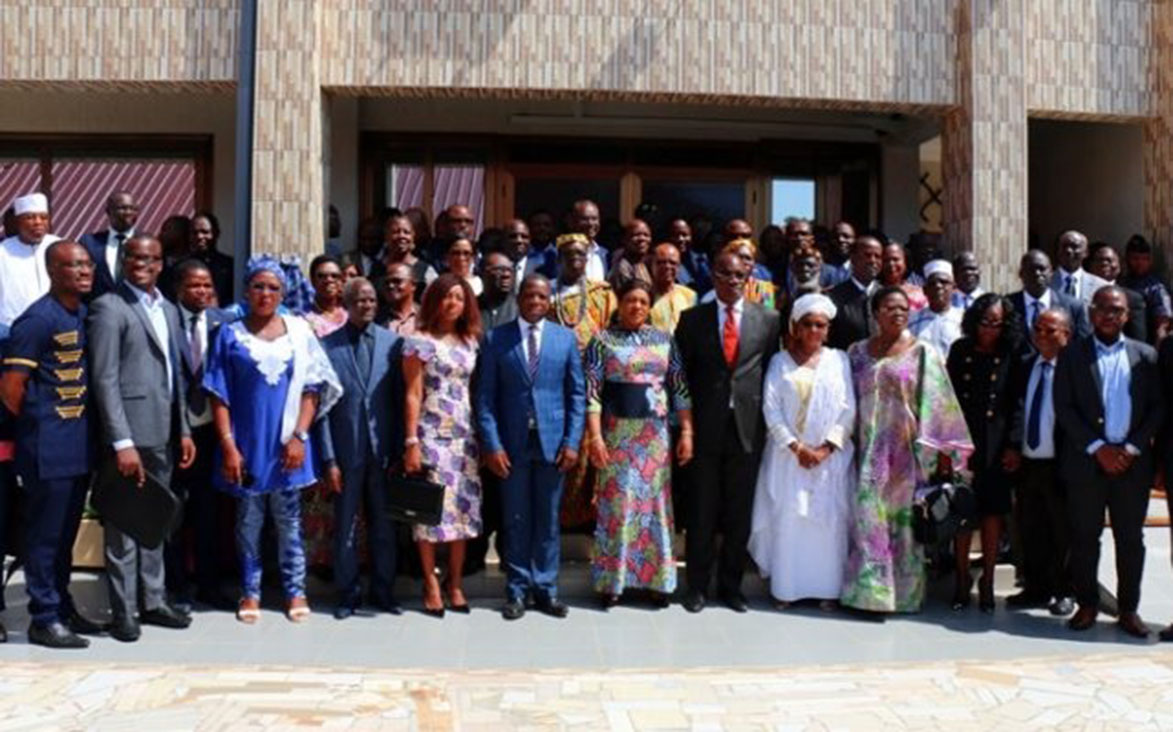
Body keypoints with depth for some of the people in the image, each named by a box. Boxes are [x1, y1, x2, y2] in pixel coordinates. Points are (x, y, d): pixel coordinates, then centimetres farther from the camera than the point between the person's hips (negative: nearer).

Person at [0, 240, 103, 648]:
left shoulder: (85, 315, 9)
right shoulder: (39, 319, -14)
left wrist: (82, 425, 11)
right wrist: (36, 426, -1)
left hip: (79, 445, 7)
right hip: (49, 448, -7)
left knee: (65, 534, 16)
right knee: (45, 535, 3)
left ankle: (62, 607, 28)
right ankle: (44, 618, 13)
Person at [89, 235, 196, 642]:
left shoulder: (169, 310, 15)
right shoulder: (109, 308, -7)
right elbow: (105, 380, -13)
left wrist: (184, 430, 13)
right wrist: (122, 442, -18)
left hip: (164, 434, 7)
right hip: (130, 433, -7)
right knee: (124, 525, 1)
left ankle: (153, 601, 25)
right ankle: (123, 612, 11)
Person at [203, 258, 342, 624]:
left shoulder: (298, 330, 4)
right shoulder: (230, 334, 2)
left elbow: (311, 388, 1)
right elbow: (219, 395, 0)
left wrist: (299, 436, -8)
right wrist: (228, 445, -8)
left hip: (287, 445, 0)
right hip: (246, 444, 0)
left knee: (288, 521, 7)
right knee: (248, 521, 8)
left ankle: (295, 591, 16)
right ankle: (250, 592, 19)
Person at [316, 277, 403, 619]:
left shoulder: (393, 342, 3)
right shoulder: (327, 346, -1)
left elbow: (401, 399, 3)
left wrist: (400, 450, -2)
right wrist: (328, 459, -5)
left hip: (384, 450, 1)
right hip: (346, 452, -1)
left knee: (383, 525, 9)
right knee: (345, 527, 8)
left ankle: (383, 590, 23)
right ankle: (348, 594, 21)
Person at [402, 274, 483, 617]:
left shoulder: (469, 342, 12)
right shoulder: (420, 341, -2)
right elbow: (413, 395, -6)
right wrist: (411, 442, -11)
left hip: (465, 437, 5)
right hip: (431, 436, -4)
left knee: (463, 508, 4)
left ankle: (456, 585, 14)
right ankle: (431, 586, 9)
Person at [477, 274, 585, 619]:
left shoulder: (566, 338, 6)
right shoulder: (496, 339, 2)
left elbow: (577, 393, 6)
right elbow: (486, 396, 0)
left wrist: (572, 441, -3)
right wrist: (492, 445, -8)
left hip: (552, 442, 1)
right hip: (512, 444, -1)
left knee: (548, 519, 8)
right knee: (516, 520, 6)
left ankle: (545, 589, 19)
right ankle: (517, 590, 17)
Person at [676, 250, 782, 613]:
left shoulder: (768, 319, 5)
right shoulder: (692, 319, 3)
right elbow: (682, 373, 4)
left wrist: (765, 418, 1)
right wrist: (685, 421, -1)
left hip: (747, 426, 1)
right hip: (705, 426, -1)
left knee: (739, 513, 9)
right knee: (701, 512, 6)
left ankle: (730, 584, 23)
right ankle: (697, 586, 19)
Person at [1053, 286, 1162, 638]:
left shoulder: (1145, 355, 7)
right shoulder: (1072, 355, 3)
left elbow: (1158, 407, 4)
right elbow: (1063, 408, -3)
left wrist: (1133, 448, -8)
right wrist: (1097, 448, -11)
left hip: (1133, 462, 1)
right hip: (1085, 461, -1)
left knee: (1131, 539, 7)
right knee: (1084, 537, 5)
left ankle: (1128, 609, 18)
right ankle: (1087, 604, 17)